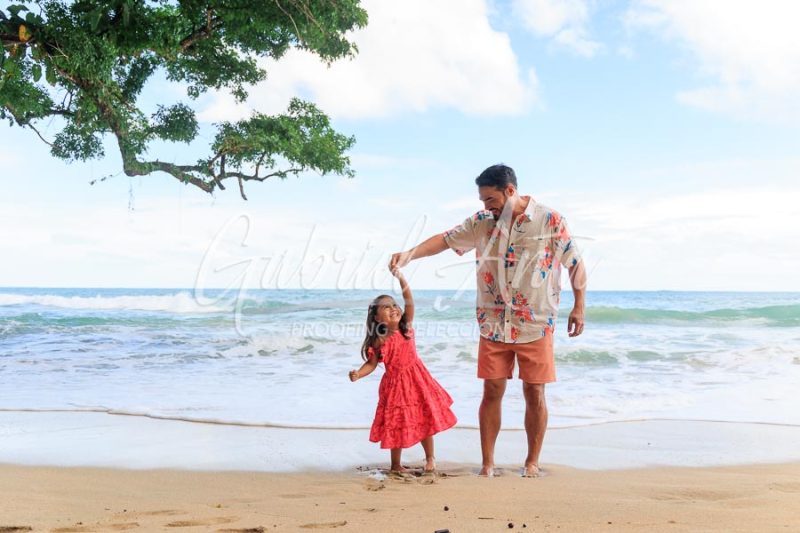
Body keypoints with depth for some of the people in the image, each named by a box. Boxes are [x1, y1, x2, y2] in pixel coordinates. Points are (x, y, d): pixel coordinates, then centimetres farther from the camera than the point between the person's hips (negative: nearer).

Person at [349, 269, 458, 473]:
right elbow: (371, 364, -5)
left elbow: (409, 301, -14)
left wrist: (401, 278, -25)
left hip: (417, 380, 2)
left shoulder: (406, 326, -5)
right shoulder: (379, 341, -10)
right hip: (395, 383, -2)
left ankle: (430, 458, 26)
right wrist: (358, 374, -24)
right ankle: (395, 465, 20)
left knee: (425, 418, 8)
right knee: (398, 423, 6)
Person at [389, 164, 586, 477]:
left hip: (536, 325, -2)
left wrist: (579, 307, -1)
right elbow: (445, 240, 4)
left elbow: (576, 265, 0)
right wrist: (409, 254, -9)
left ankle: (532, 462, 19)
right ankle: (487, 464, 12)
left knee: (535, 395, 4)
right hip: (493, 324, 2)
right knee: (492, 392, 3)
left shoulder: (551, 221, -6)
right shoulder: (482, 222, 3)